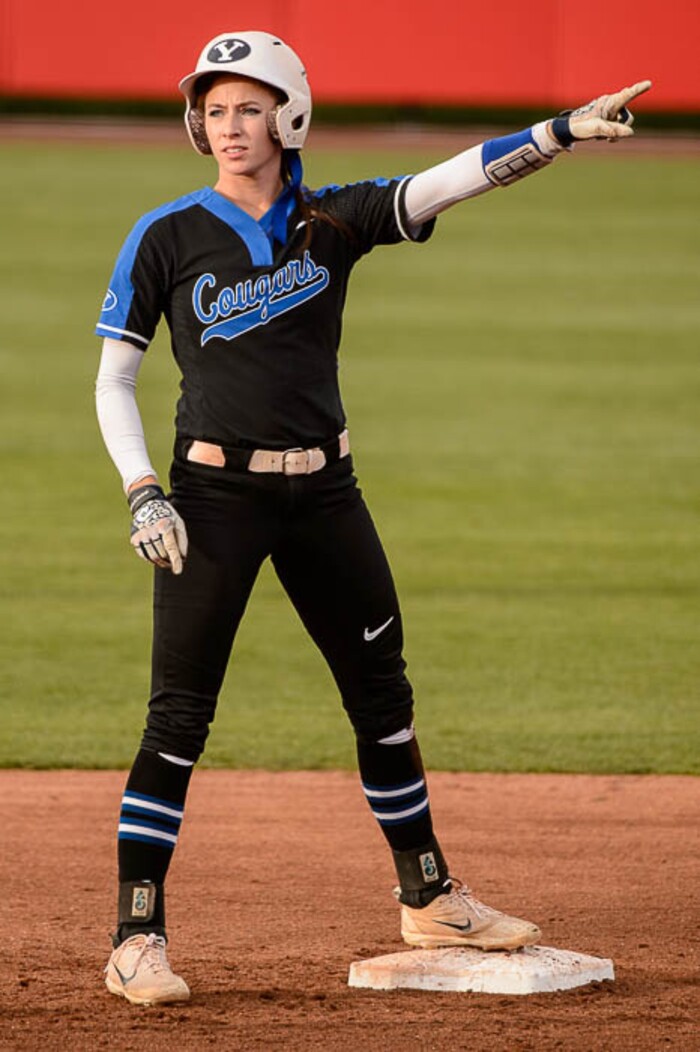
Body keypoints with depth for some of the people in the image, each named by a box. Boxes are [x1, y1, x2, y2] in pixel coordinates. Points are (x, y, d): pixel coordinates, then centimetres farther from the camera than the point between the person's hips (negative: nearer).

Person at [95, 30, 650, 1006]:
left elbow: (451, 181, -10)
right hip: (216, 491, -3)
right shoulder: (166, 238, -3)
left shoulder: (333, 221, 3)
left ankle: (428, 898, 28)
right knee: (180, 713, -7)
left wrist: (563, 129, -24)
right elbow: (114, 379, 0)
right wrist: (144, 494, -13)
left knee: (382, 694, 12)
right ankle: (137, 939, -4)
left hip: (324, 489, 4)